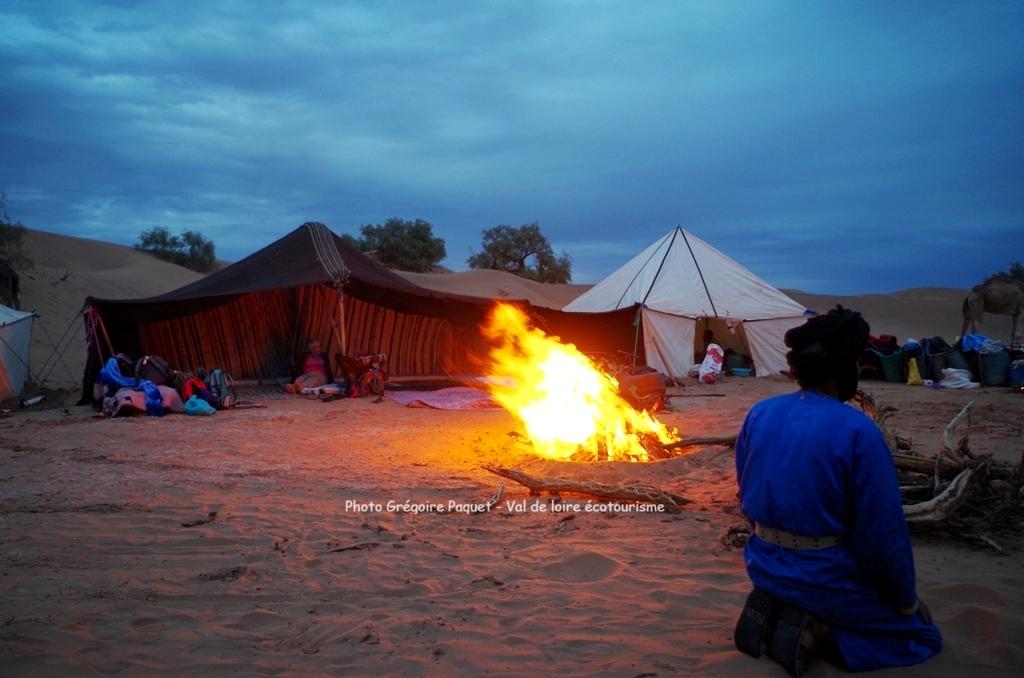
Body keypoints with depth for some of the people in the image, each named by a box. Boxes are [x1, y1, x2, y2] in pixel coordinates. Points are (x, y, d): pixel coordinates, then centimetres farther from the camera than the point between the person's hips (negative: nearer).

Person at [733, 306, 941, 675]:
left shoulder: (759, 414, -5)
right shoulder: (857, 430, -22)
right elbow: (883, 533, -16)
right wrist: (907, 600, 0)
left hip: (766, 569, 6)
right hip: (827, 580, -6)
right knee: (921, 632, 19)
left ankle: (772, 609, 6)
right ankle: (816, 630, -4)